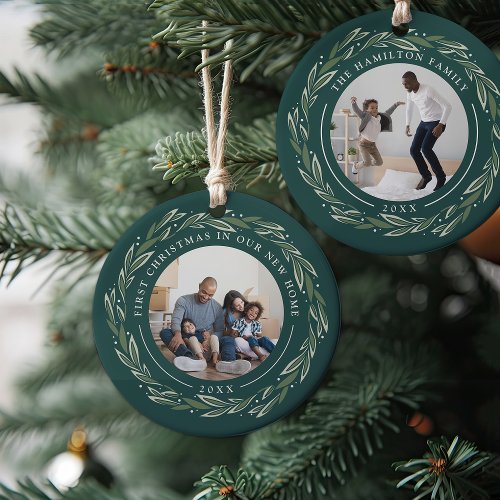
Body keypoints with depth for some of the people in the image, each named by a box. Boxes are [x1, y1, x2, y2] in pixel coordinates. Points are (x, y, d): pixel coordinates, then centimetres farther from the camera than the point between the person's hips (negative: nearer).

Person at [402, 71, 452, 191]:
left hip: (436, 123, -7)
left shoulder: (428, 90, -26)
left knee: (425, 148, -24)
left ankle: (440, 176, -8)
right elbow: (409, 108, 21)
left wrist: (441, 125, -32)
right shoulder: (410, 93, -2)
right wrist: (407, 125, 15)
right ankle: (426, 176, 19)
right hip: (424, 123, 8)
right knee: (414, 150, -2)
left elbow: (447, 106, -26)